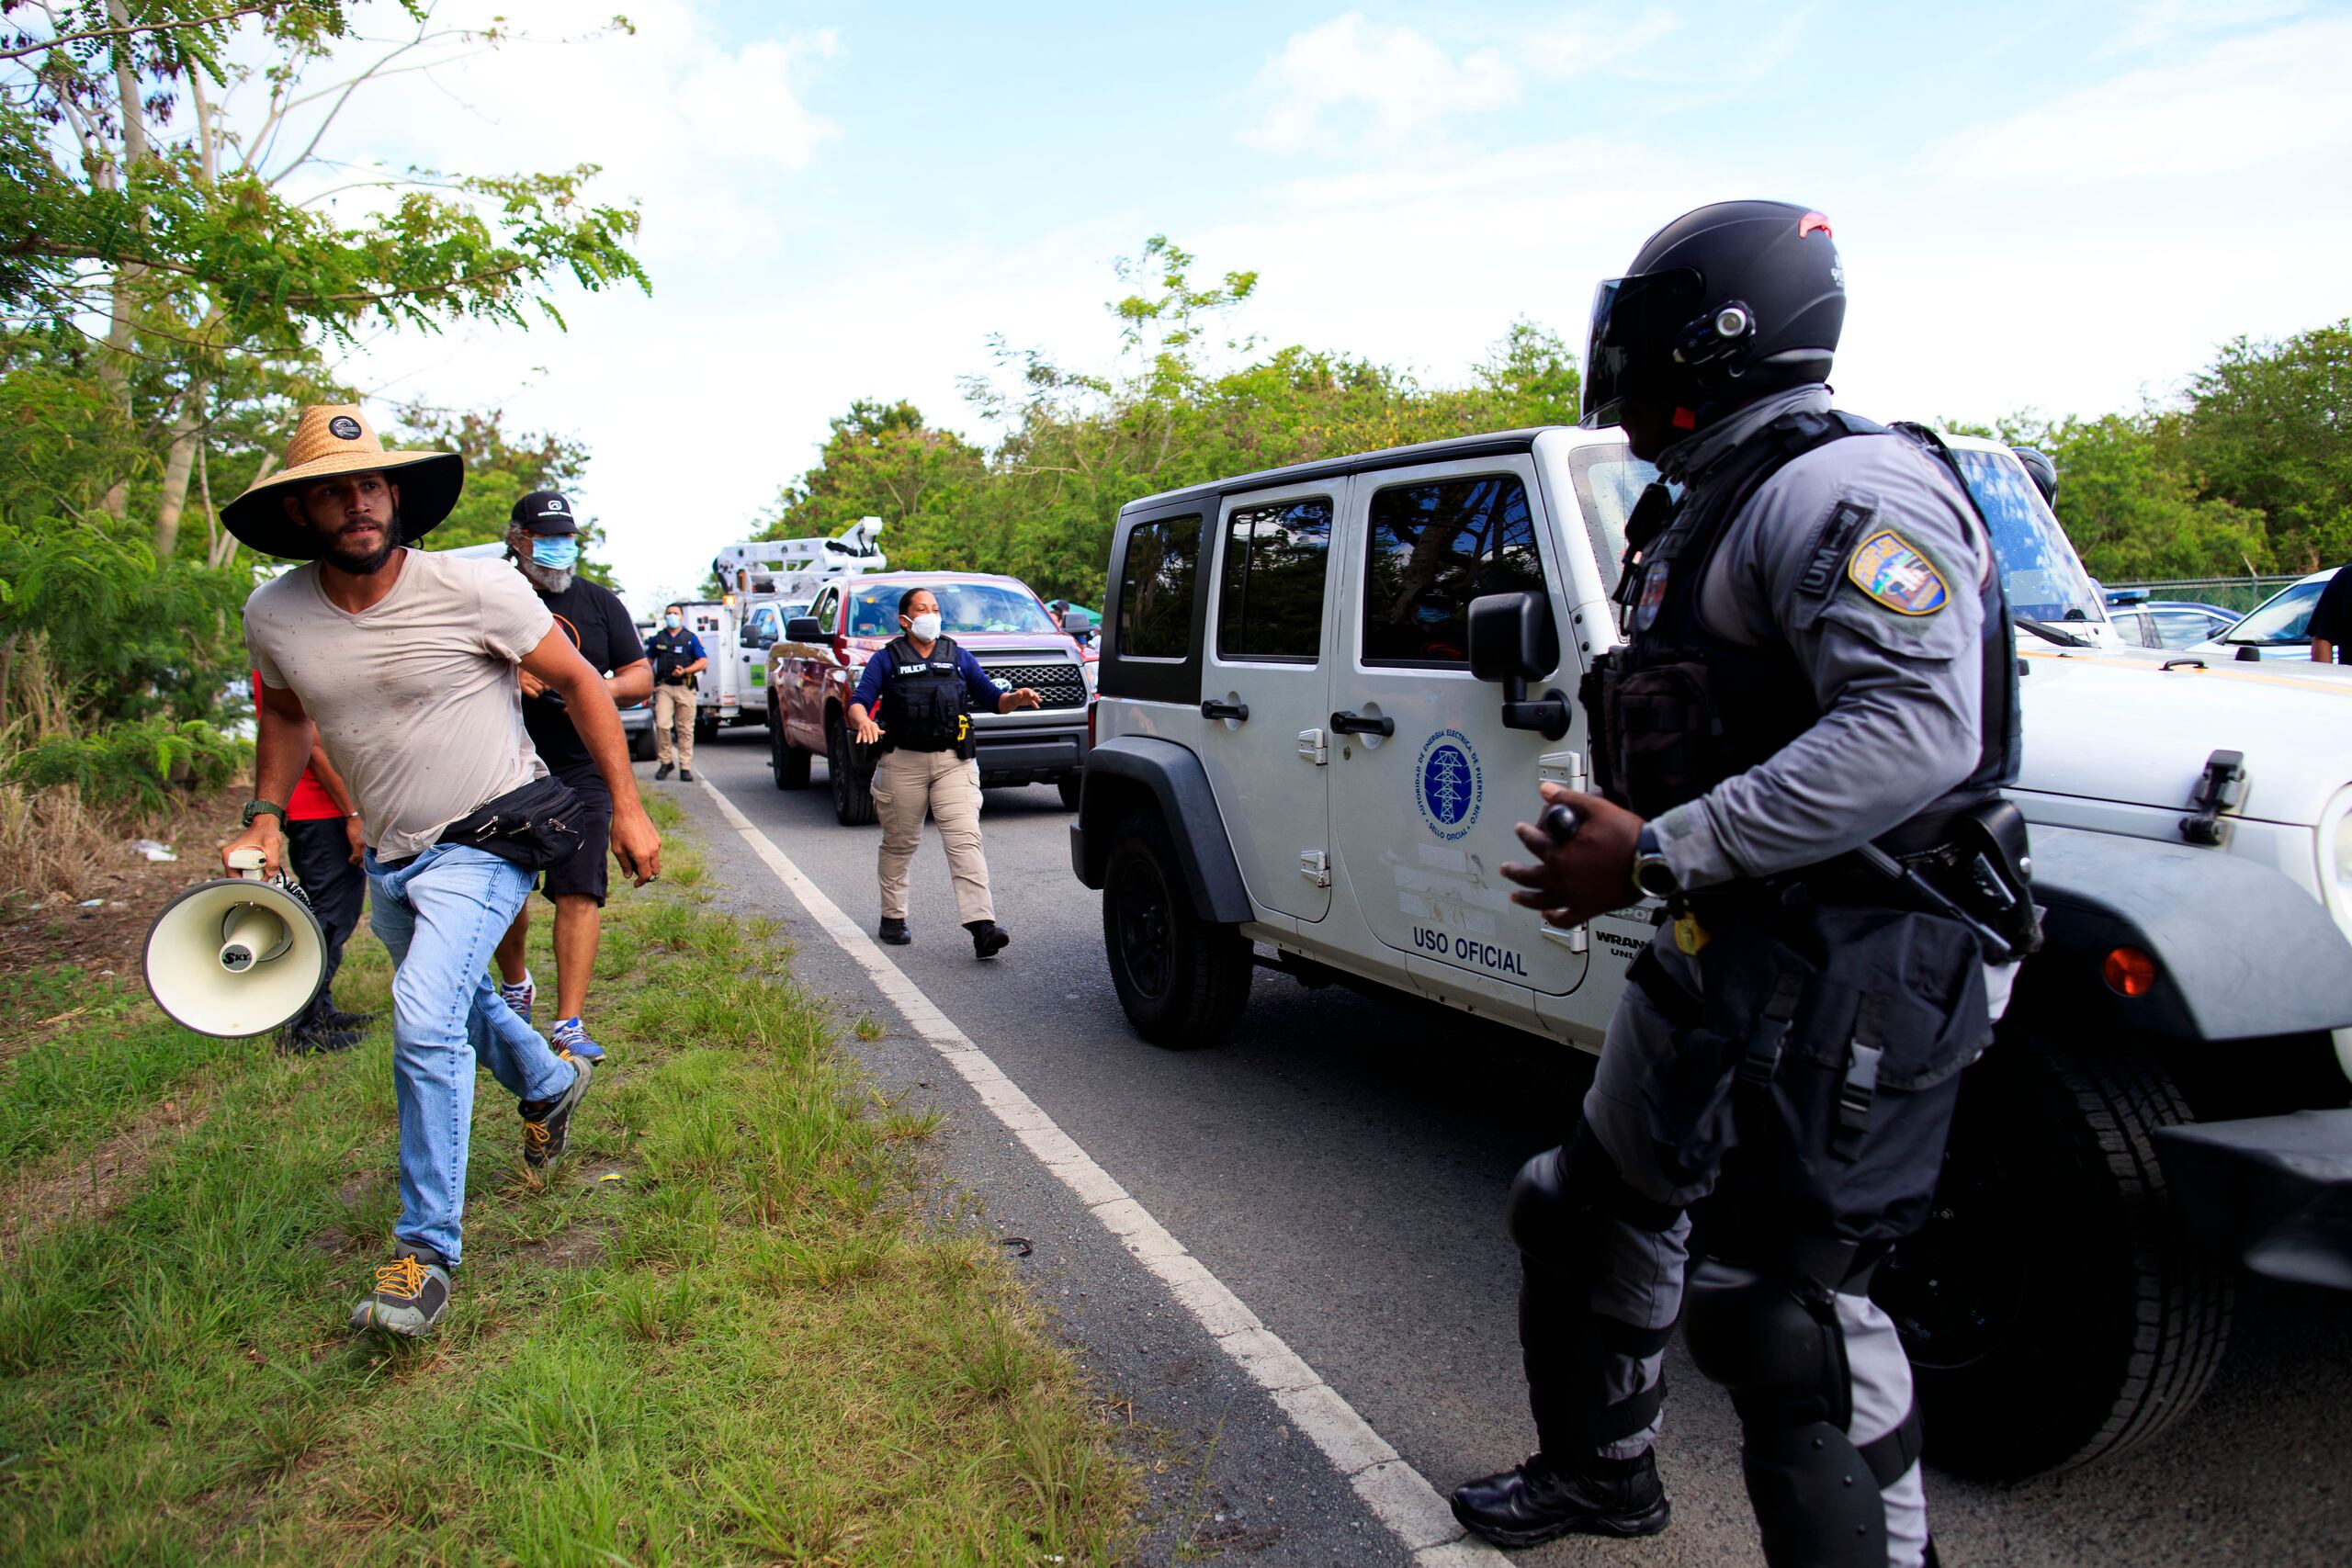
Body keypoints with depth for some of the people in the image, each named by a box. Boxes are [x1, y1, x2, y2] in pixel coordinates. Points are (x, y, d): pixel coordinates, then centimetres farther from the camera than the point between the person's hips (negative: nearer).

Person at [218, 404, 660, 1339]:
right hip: (388, 852, 6)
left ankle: (428, 1252, -8)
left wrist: (627, 807, -9)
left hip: (487, 841, -6)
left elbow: (577, 681, -9)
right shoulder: (274, 615, -6)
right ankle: (549, 1084, 58)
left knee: (426, 1027, -21)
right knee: (454, 995, 26)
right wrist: (266, 818, 5)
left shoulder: (476, 589, -20)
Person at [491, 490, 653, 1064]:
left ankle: (568, 1024, -4)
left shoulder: (600, 602, 10)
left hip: (583, 773, 0)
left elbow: (642, 676, 10)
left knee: (578, 894, -8)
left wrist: (608, 689, -12)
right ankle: (516, 985, 37)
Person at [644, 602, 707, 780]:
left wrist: (685, 671, -13)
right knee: (662, 725, -13)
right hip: (663, 687, 1)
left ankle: (685, 767, 3)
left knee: (685, 729, -1)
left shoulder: (691, 638, 9)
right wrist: (649, 682, 5)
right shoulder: (657, 638, 14)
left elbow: (703, 662, 2)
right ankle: (666, 761, 2)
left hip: (685, 687, -1)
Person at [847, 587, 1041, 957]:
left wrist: (1015, 698, -8)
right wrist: (863, 721, -26)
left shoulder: (959, 657, 14)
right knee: (900, 843, 10)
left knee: (964, 839, -12)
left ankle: (981, 925, -21)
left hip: (954, 763, 1)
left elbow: (991, 698, 14)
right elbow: (858, 701, -3)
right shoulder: (886, 659, 7)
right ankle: (893, 918, 27)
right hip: (903, 762, 0)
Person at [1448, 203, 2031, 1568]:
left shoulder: (1845, 489, -17)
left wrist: (1657, 855, -27)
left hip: (1850, 967, -11)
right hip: (1722, 949, 11)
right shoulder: (1707, 507, 16)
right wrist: (1618, 827, 9)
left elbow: (1912, 733, -30)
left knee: (1787, 1302, -6)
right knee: (1602, 1211, 21)